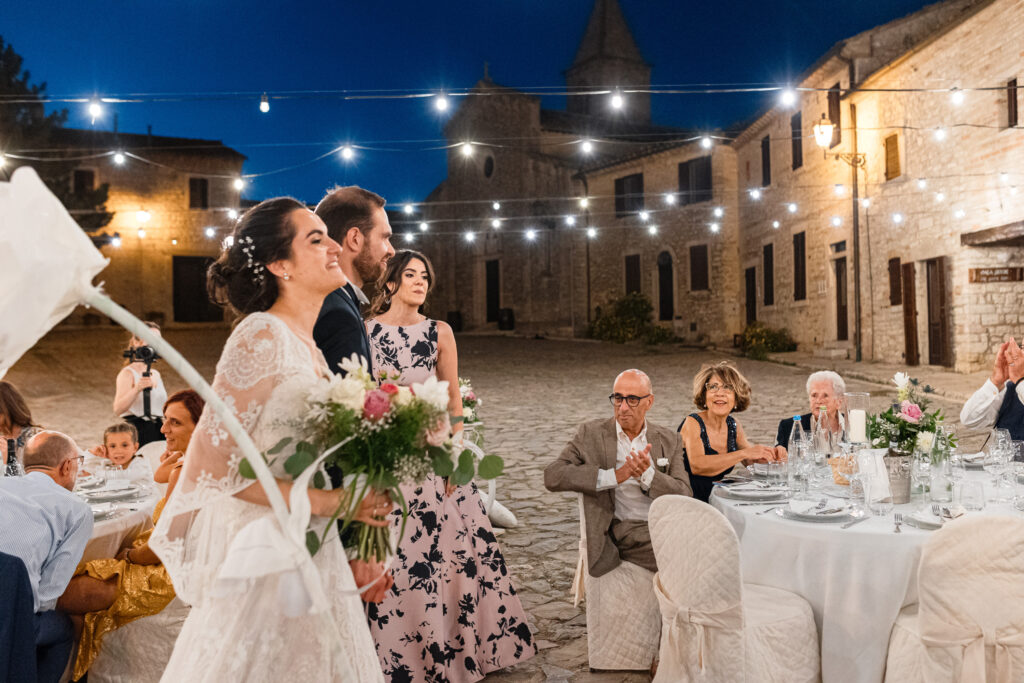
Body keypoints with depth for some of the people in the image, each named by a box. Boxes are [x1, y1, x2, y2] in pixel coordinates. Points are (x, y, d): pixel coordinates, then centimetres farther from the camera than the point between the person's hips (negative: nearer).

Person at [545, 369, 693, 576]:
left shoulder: (668, 440, 14)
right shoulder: (591, 433, 5)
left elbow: (685, 495, 5)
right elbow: (552, 476, -8)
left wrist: (647, 474, -15)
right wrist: (614, 476, -14)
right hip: (624, 531, -4)